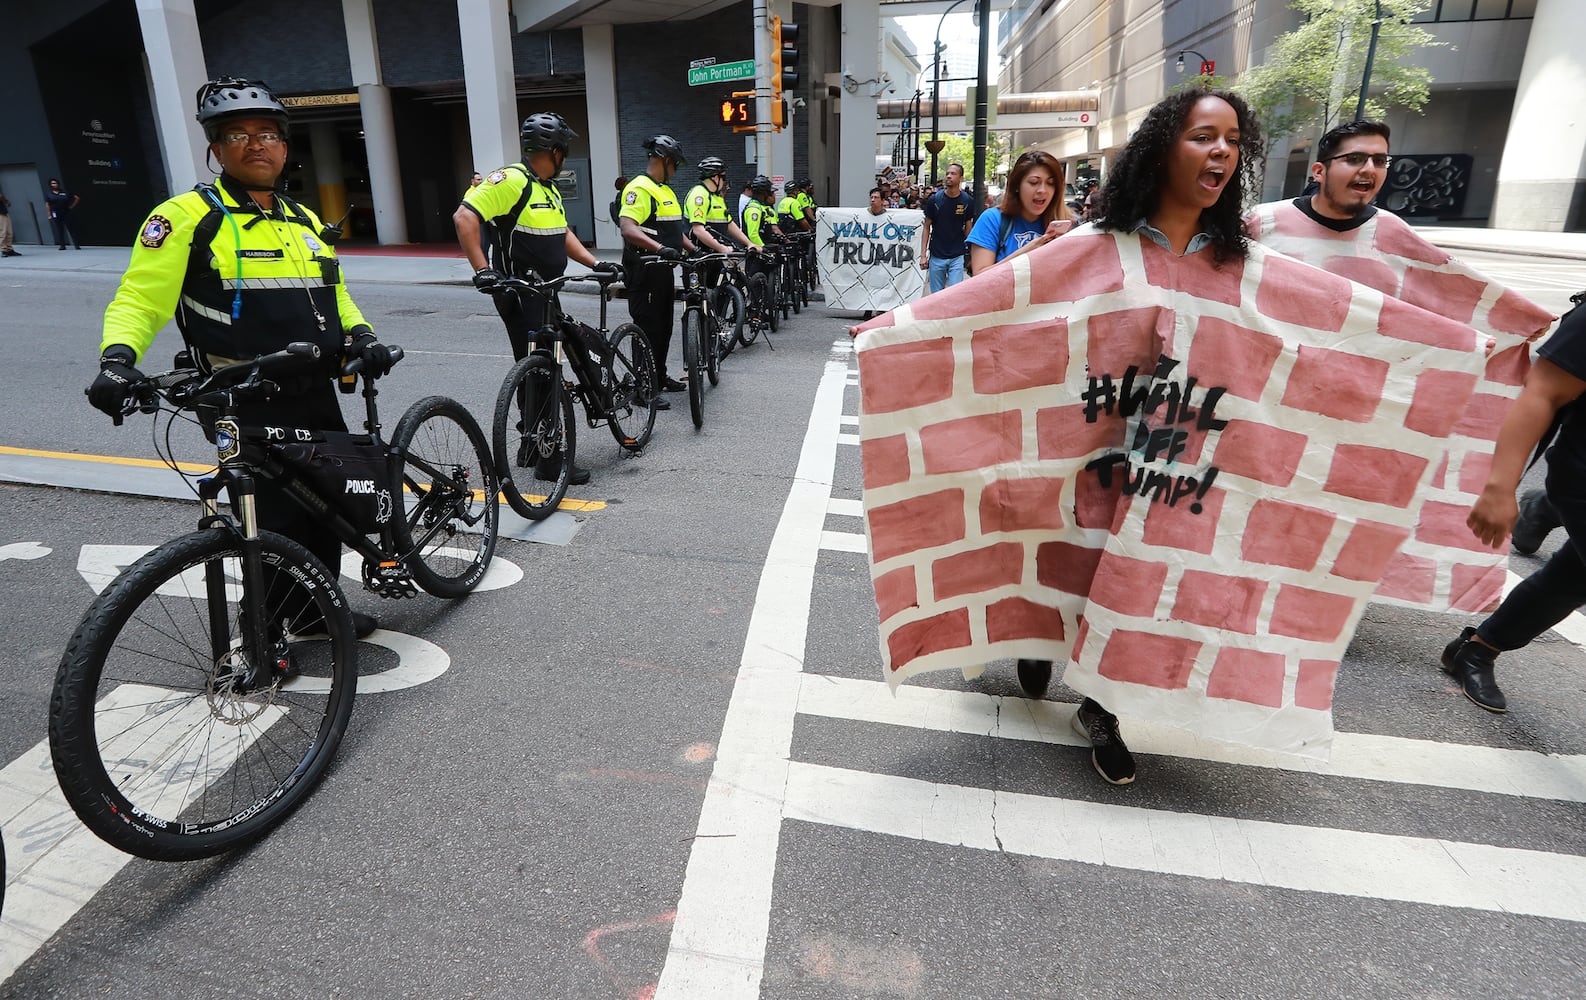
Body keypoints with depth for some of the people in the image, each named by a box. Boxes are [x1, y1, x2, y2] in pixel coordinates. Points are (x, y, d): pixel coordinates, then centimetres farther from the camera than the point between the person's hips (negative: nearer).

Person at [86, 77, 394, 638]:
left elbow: (334, 296, 22)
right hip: (250, 406, -6)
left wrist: (362, 336, 2)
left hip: (319, 397, 7)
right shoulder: (189, 217, -4)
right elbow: (138, 298, -8)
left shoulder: (306, 223, 16)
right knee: (274, 520, -3)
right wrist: (117, 359, -26)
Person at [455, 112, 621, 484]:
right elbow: (464, 216, -21)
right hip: (519, 296, -10)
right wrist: (482, 269, -30)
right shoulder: (512, 180, -14)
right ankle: (549, 461, 0)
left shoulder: (549, 189, 15)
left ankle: (532, 447, 28)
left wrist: (595, 263, 8)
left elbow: (563, 233, 22)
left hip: (546, 294, 10)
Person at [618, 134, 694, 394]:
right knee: (647, 328, -5)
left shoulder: (666, 191, 17)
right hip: (644, 270, -10)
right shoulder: (639, 188, -14)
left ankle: (660, 375, 30)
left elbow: (675, 228, 26)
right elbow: (628, 228, -28)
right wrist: (660, 248, -38)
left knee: (664, 326, 17)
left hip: (663, 269, 10)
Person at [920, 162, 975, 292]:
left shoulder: (967, 201, -3)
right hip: (936, 256, 1)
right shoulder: (934, 200, -4)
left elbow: (968, 227, 7)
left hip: (957, 257, -1)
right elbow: (927, 227, 2)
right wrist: (923, 255, -3)